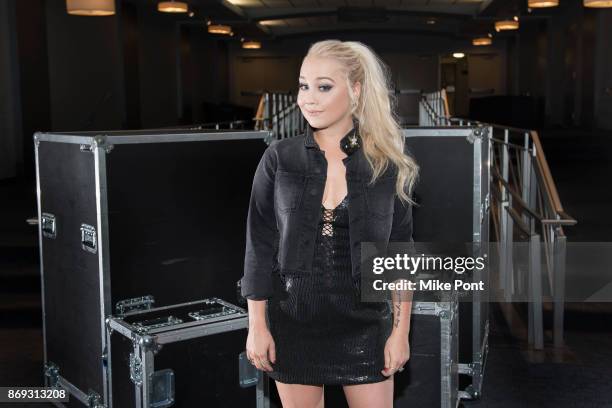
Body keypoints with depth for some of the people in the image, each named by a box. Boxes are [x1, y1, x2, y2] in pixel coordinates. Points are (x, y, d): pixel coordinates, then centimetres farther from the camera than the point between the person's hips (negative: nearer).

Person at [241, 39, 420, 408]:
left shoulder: (387, 164, -4)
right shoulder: (278, 159, -4)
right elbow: (260, 246, -1)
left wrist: (401, 332, -1)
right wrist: (257, 325, -3)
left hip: (363, 323, 0)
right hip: (293, 322, 1)